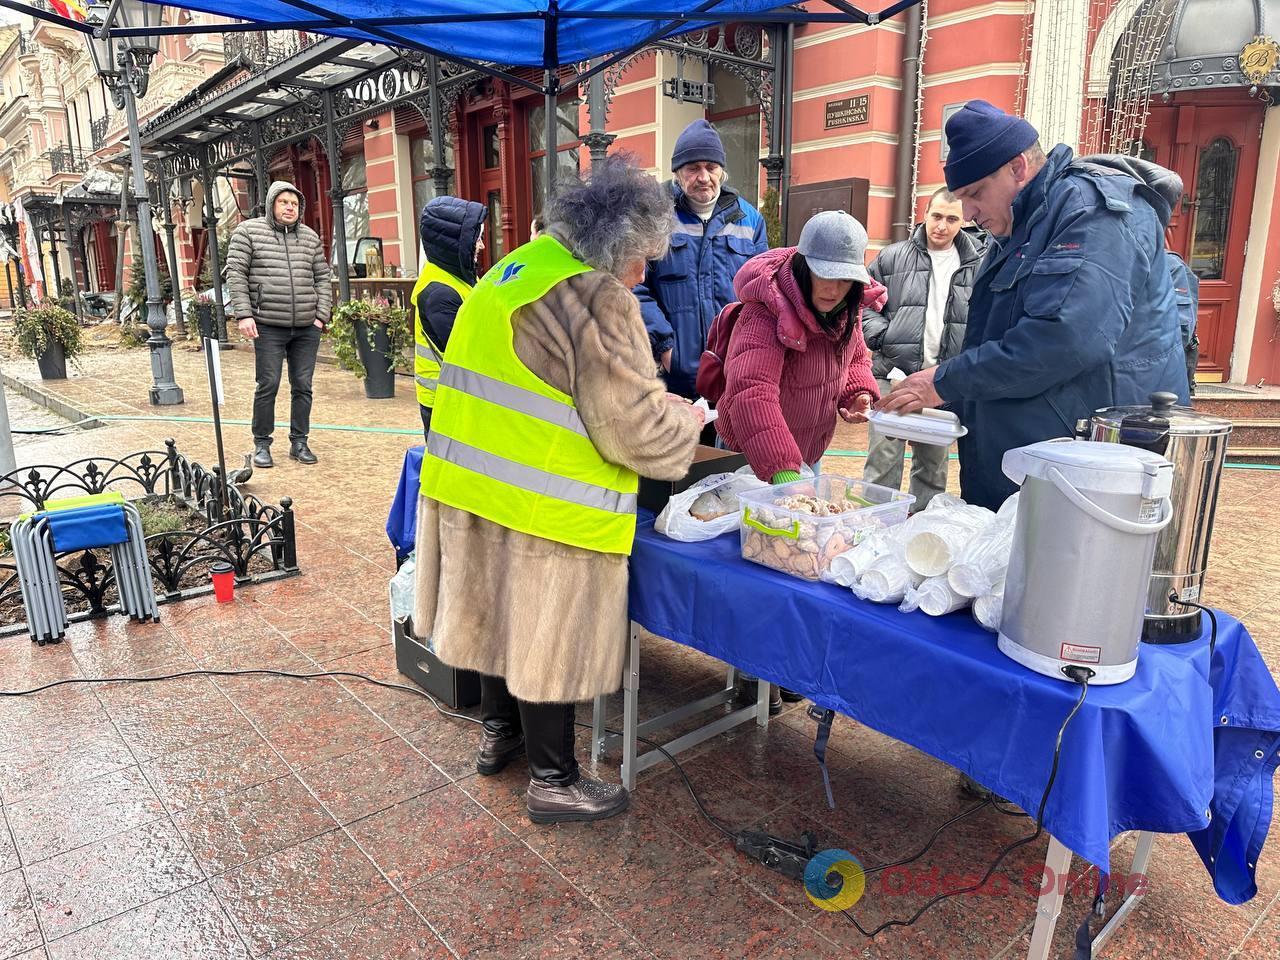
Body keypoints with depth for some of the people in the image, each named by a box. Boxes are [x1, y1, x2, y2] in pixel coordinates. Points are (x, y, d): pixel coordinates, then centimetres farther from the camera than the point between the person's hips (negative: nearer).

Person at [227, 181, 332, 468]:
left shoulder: (310, 237, 14)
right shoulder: (248, 231, 3)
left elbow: (322, 278, 15)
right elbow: (235, 274, -1)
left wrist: (321, 315, 4)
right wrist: (243, 314, -9)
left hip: (307, 328, 3)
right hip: (269, 327, -3)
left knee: (303, 387, 7)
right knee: (268, 385, -2)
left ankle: (299, 442, 18)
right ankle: (261, 444, 12)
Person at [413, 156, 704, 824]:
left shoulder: (516, 266, 12)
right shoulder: (599, 298, -18)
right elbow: (634, 426, -18)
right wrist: (692, 420, 1)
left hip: (473, 482, 9)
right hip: (544, 509, -9)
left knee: (503, 612, 23)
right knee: (548, 635, 6)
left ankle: (499, 732, 44)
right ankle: (554, 781, 23)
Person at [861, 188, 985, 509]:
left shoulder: (978, 265, 7)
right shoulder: (893, 258, 5)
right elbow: (865, 304, 9)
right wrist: (884, 338, -6)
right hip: (892, 374, -1)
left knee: (933, 463, 12)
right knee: (883, 458, -4)